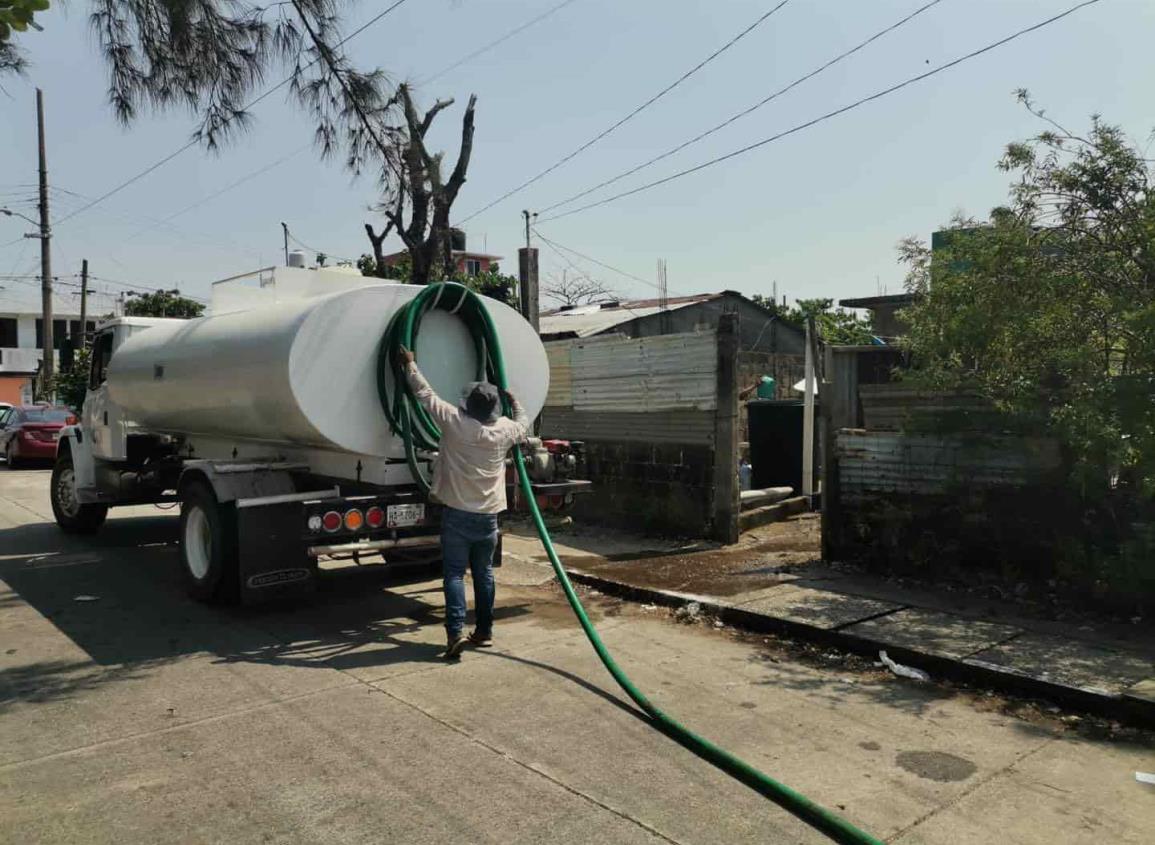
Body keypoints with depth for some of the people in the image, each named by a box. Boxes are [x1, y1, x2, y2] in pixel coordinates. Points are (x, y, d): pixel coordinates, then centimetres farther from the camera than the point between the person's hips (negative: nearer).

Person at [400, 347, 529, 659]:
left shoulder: (454, 421, -10)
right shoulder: (504, 430, 0)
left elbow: (425, 393, 0)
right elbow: (524, 425, 23)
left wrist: (410, 363, 13)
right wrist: (514, 401, 38)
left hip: (457, 513, -3)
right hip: (488, 515, 3)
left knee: (454, 573, 0)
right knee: (484, 572, 13)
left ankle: (456, 631, -11)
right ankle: (484, 631, 20)